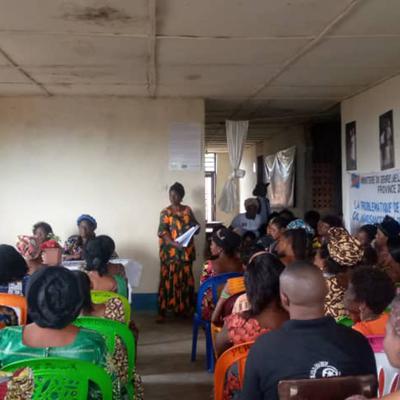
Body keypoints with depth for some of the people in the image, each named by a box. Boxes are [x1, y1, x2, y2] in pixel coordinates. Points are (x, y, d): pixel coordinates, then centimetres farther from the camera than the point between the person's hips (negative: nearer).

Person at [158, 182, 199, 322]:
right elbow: (162, 232, -10)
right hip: (170, 252, -3)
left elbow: (196, 227, 12)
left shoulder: (188, 210, 10)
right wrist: (174, 243, -25)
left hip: (186, 251, 3)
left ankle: (184, 308, 18)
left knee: (185, 279, 7)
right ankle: (162, 311, -3)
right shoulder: (165, 212, 0)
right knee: (168, 280, -6)